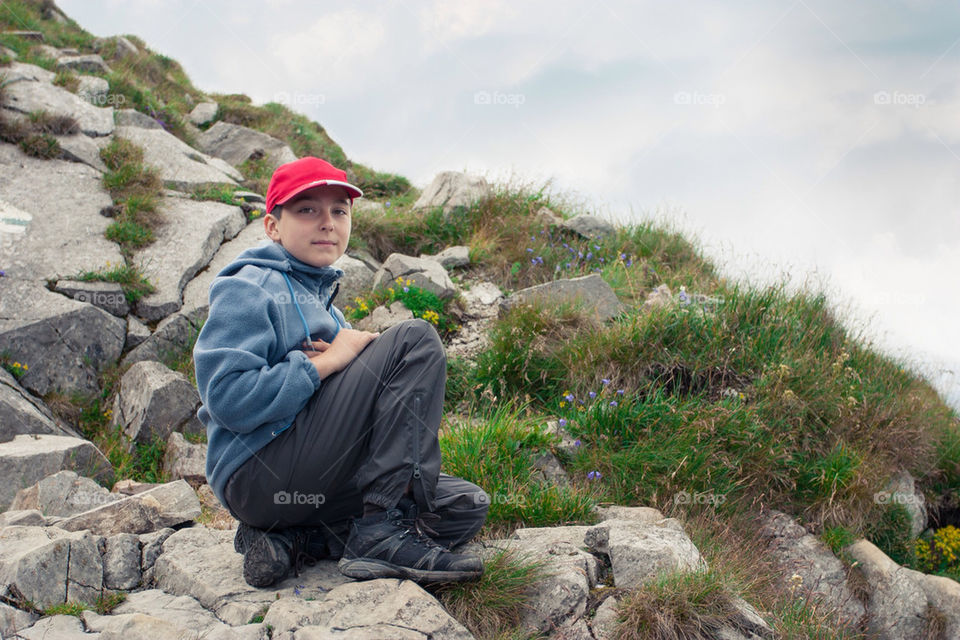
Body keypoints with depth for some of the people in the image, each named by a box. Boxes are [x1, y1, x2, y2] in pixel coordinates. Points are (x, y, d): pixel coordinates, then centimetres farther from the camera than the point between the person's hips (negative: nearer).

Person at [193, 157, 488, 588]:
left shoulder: (322, 300, 23)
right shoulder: (248, 290, -5)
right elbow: (229, 399, -20)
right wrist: (327, 361, -13)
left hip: (315, 486, 9)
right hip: (260, 474, -9)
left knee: (467, 507, -1)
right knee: (415, 338, -14)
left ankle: (296, 539, -6)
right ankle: (383, 530, -21)